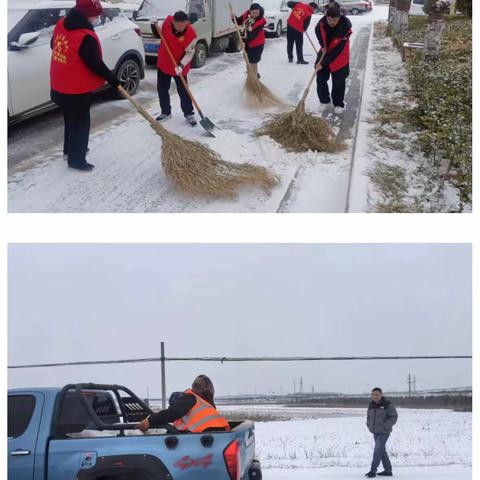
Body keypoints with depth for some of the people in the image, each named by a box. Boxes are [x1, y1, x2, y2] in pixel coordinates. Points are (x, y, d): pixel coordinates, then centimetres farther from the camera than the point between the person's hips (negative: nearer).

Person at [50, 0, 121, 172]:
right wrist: (112, 80, -10)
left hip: (59, 88, 9)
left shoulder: (61, 24, -1)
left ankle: (69, 150, 42)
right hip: (77, 91, -9)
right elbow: (96, 64, -22)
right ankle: (76, 160, 16)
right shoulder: (86, 37, -27)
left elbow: (54, 45, 15)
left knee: (71, 119, 26)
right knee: (80, 124, 7)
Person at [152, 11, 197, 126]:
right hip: (163, 64, 4)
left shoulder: (191, 33, -25)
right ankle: (166, 112, 31)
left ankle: (189, 114, 19)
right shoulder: (168, 21, -13)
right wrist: (154, 25, -14)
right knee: (162, 89, 14)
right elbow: (159, 34, 6)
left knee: (183, 91, 3)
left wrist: (181, 65, -30)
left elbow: (190, 53, -18)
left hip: (179, 68, -4)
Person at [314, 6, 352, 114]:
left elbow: (337, 51, -31)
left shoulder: (344, 29, -34)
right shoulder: (322, 22, -22)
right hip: (325, 52, 4)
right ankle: (324, 101, 23)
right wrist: (323, 45, -9)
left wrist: (323, 63, -31)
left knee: (338, 82, 1)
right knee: (321, 78, 5)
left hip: (339, 56, -4)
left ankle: (338, 104, 16)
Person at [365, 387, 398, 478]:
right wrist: (369, 425, 6)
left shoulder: (387, 404, -9)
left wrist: (386, 426, -15)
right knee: (382, 451, 12)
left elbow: (394, 416, -8)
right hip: (375, 432, 7)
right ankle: (388, 471, 21)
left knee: (378, 451, -11)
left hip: (384, 432, -7)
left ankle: (373, 471, -8)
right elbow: (368, 416, 21)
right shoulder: (371, 405, 8)